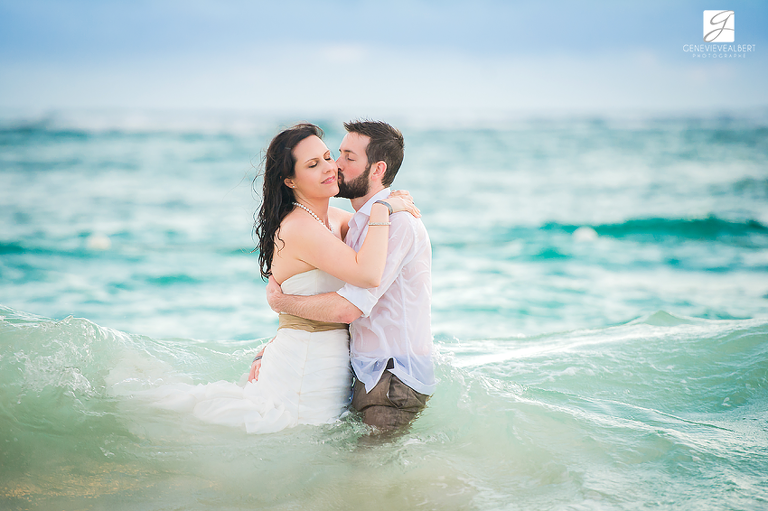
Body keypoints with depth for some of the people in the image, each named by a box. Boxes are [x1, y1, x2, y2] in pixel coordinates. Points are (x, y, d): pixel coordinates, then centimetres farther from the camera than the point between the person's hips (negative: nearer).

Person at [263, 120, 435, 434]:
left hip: (394, 382, -9)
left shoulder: (397, 222, -20)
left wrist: (279, 301, -11)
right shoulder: (360, 223, 13)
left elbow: (347, 309, -26)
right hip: (366, 371, 9)